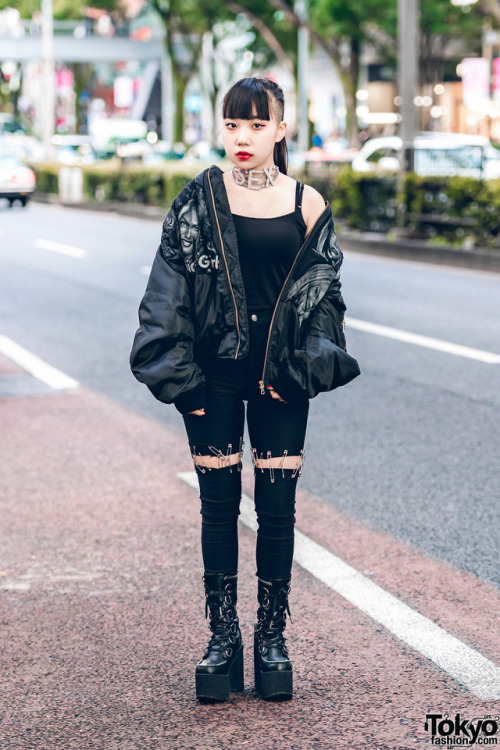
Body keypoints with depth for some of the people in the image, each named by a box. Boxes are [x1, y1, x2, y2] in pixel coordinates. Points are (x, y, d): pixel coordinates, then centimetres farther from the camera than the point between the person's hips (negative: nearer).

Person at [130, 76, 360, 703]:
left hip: (279, 375, 1)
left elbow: (322, 290, 4)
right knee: (219, 505, 5)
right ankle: (223, 638, 15)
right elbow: (169, 289, -2)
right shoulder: (199, 200, 1)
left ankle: (272, 637, 17)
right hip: (214, 372, 0)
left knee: (277, 510, 4)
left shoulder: (306, 204, 3)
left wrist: (305, 366, -8)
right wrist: (178, 375, -9)